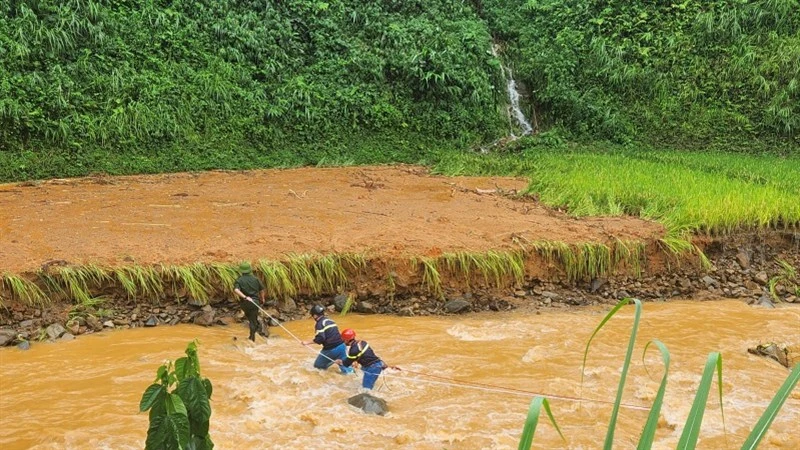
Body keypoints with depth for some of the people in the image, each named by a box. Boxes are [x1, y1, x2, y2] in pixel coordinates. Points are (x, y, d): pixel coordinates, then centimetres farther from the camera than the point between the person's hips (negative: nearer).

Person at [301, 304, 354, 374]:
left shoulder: (319, 324, -7)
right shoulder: (330, 321, 17)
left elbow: (319, 339, -16)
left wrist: (308, 342, -7)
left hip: (331, 349, -6)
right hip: (341, 346, 6)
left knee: (318, 365, 14)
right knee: (347, 371, 10)